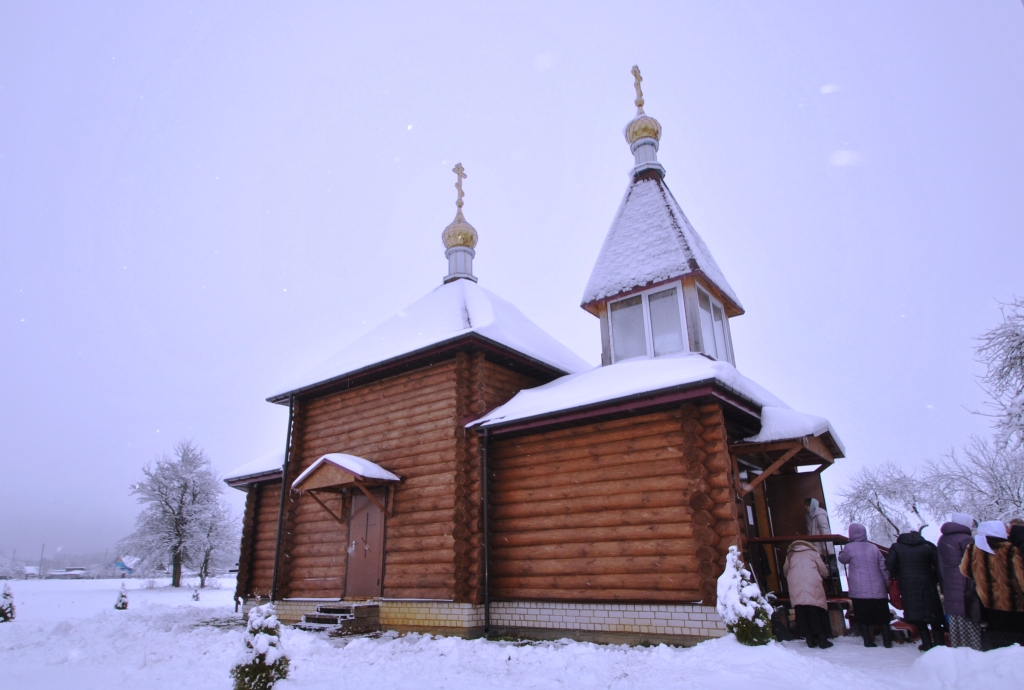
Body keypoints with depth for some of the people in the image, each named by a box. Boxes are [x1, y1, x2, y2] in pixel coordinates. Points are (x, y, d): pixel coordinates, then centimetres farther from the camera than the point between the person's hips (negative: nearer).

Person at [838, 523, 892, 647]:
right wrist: (887, 584, 15)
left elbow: (843, 560, 11)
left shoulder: (849, 548, -6)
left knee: (863, 618, 5)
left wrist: (841, 553, 32)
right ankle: (887, 641, 13)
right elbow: (883, 567, 6)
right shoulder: (874, 548, 4)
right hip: (878, 590, 3)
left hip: (859, 591, -3)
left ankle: (868, 641, 2)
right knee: (882, 617, 13)